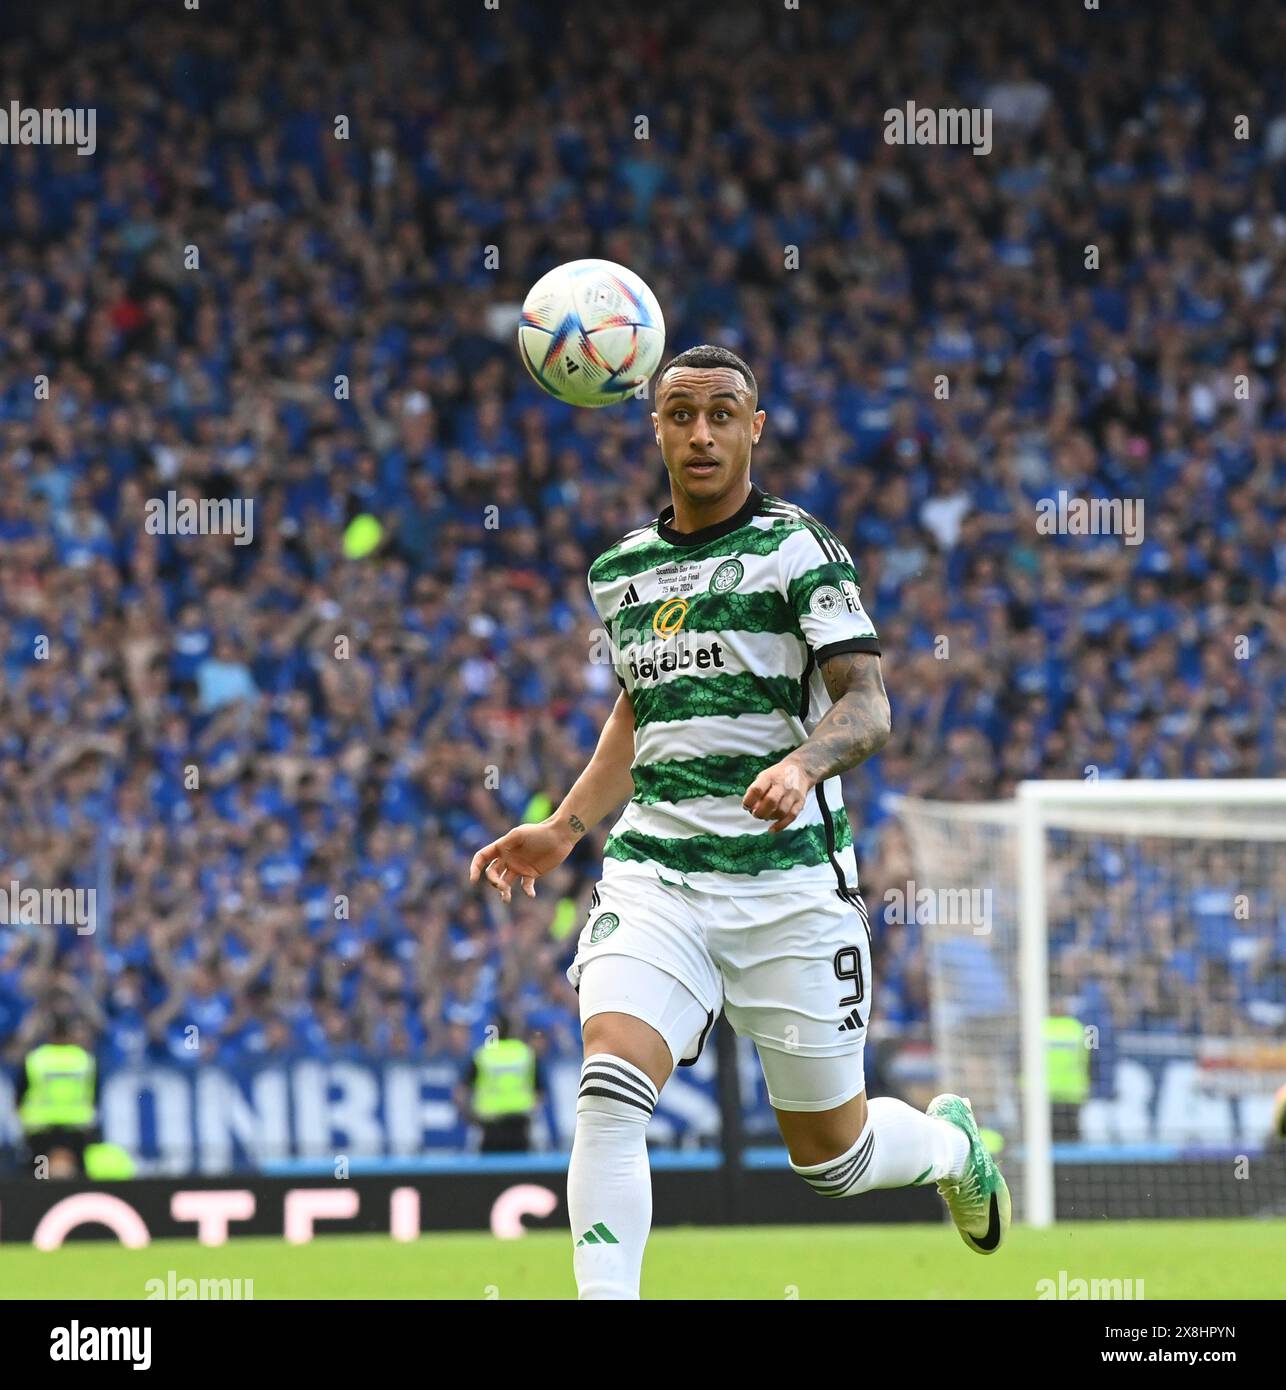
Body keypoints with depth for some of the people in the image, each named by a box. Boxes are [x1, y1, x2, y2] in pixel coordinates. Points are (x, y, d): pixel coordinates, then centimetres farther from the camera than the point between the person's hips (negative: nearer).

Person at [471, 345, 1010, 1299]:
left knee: (831, 1156, 7)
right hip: (654, 872, 3)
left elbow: (867, 704, -13)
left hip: (789, 880, -3)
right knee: (610, 1086, -24)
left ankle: (952, 1142, 42)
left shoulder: (798, 548, -5)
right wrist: (565, 828, 22)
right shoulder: (621, 571, 12)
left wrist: (802, 763, -33)